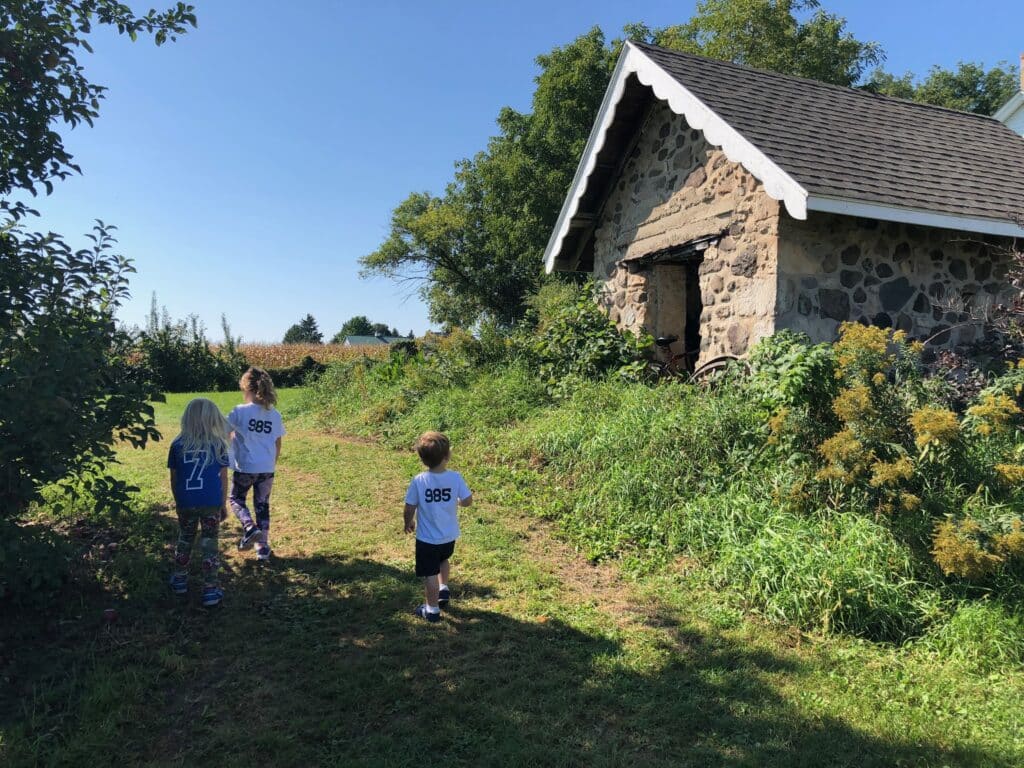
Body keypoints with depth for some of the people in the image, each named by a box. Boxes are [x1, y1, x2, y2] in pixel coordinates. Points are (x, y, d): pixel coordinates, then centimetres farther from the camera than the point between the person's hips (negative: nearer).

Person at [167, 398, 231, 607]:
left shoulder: (178, 445, -5)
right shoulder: (218, 444, -7)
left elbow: (173, 478, 2)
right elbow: (223, 477, -2)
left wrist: (178, 501, 17)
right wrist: (224, 504, 9)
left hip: (185, 503, 2)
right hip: (212, 503, -1)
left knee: (184, 540, 21)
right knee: (209, 543, 8)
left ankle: (180, 580, 36)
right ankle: (210, 590, 9)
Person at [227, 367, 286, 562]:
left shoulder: (240, 411, -12)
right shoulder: (274, 415, 0)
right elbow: (278, 445, 7)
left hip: (245, 467, -3)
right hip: (267, 469, 3)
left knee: (236, 499, 19)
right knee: (262, 505, 14)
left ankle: (250, 527, -6)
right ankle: (263, 547, 18)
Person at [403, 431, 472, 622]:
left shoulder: (418, 481, -19)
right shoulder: (455, 478, -15)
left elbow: (409, 508, -12)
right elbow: (467, 501, -7)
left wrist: (409, 523, 9)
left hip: (427, 538, -3)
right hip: (449, 536, 3)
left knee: (430, 574, 11)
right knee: (443, 560, 34)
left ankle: (432, 610, 23)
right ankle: (444, 589, 30)